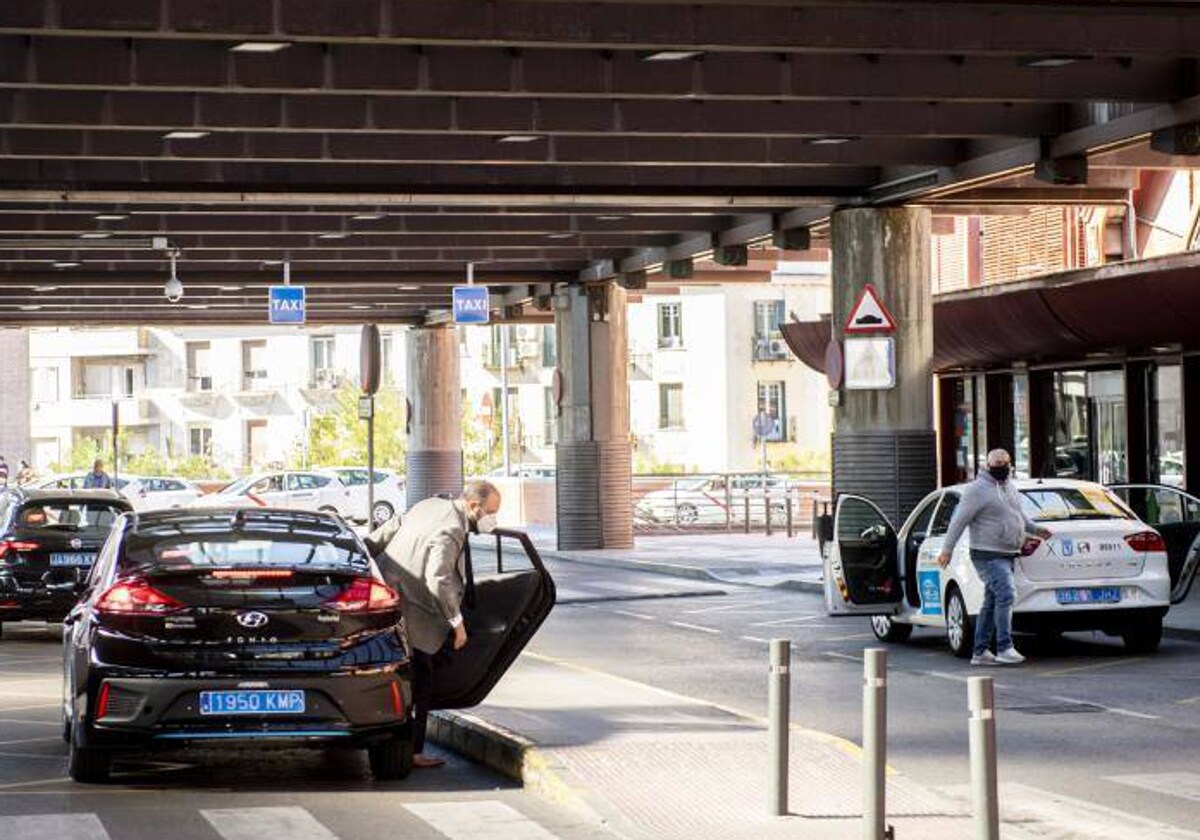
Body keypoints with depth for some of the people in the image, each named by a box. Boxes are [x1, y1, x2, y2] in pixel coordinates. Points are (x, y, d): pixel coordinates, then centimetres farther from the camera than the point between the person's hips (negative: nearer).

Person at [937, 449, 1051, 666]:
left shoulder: (1009, 487, 17)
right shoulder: (978, 489, -10)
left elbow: (1019, 515, 33)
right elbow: (959, 520, -12)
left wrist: (1035, 529, 22)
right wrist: (947, 550, -15)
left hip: (1007, 555, 9)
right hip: (989, 556, -9)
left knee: (991, 603, 10)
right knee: (1005, 595, -20)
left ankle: (979, 652, 14)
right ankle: (1004, 648, -22)